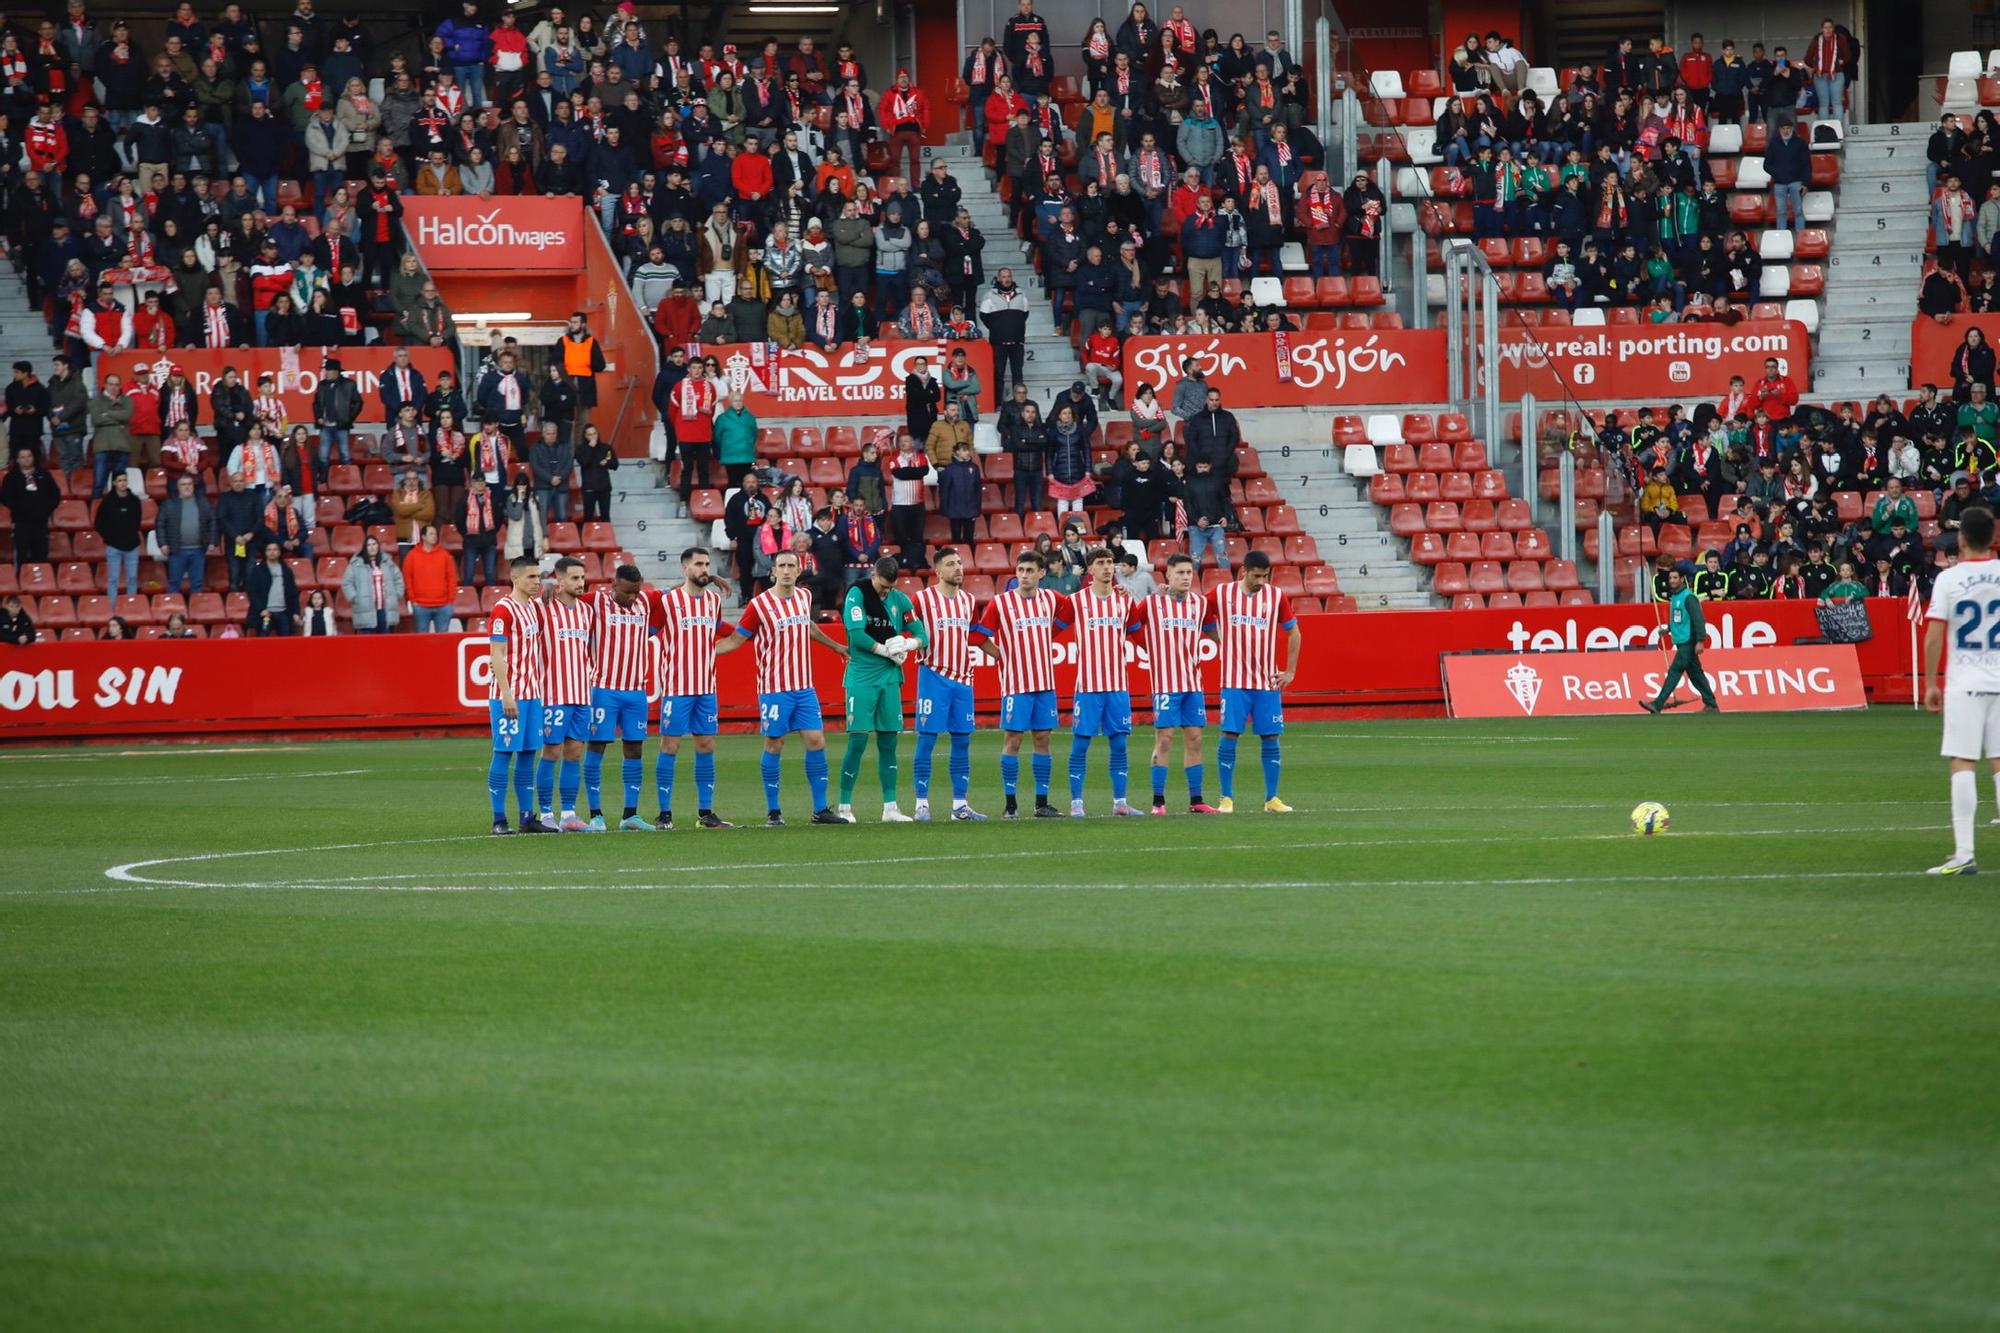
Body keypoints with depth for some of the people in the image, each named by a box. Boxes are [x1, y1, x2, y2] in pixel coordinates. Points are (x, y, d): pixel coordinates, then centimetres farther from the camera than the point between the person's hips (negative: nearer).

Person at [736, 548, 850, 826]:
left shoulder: (804, 597, 8)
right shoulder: (759, 604, -9)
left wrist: (836, 646, 40)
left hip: (804, 687, 5)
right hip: (774, 688, -5)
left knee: (816, 741, 1)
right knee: (774, 745, -1)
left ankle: (820, 809, 6)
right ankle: (773, 811, 8)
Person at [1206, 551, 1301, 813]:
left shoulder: (1276, 596, 2)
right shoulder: (1221, 594, -1)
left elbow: (1294, 633, 10)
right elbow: (1205, 623, 15)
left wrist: (1290, 671, 6)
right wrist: (1225, 646, 8)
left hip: (1268, 682, 1)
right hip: (1234, 681, -1)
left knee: (1270, 738, 1)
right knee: (1229, 737, -5)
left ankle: (1272, 799, 8)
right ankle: (1226, 798, 1)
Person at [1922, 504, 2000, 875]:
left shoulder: (1948, 579, -6)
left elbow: (1933, 638, -7)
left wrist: (1931, 684, 1)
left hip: (1964, 686, -3)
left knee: (1963, 764, -2)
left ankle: (1964, 854, -8)